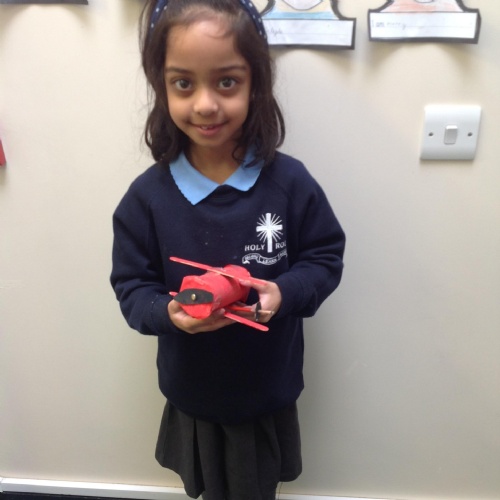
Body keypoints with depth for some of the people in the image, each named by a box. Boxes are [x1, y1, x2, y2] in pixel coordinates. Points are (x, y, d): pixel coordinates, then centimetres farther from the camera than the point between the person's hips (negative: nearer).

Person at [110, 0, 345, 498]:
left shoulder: (289, 181, -17)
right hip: (191, 392, 1)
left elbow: (326, 258, -7)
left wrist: (284, 292, -27)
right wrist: (167, 312, -28)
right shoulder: (147, 195, -15)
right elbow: (131, 288, -8)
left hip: (268, 390, 0)